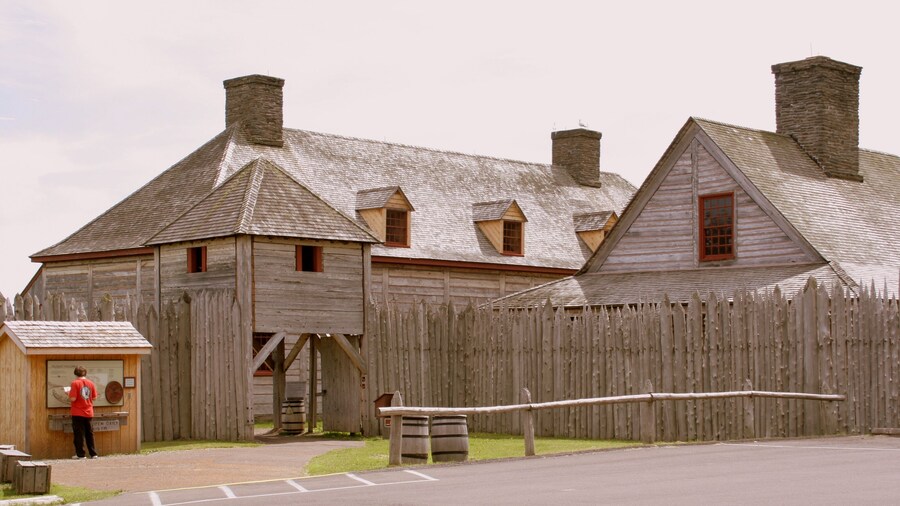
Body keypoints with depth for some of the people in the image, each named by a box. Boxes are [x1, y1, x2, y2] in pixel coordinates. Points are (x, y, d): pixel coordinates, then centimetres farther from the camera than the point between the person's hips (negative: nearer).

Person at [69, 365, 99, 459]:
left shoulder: (75, 383, -13)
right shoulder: (91, 383, 1)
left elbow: (73, 398, -19)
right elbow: (94, 397, 4)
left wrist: (69, 396, 2)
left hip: (78, 413, -4)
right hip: (89, 413, 4)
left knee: (79, 434, 3)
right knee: (89, 433, 12)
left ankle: (80, 454, 5)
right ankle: (93, 453, 13)